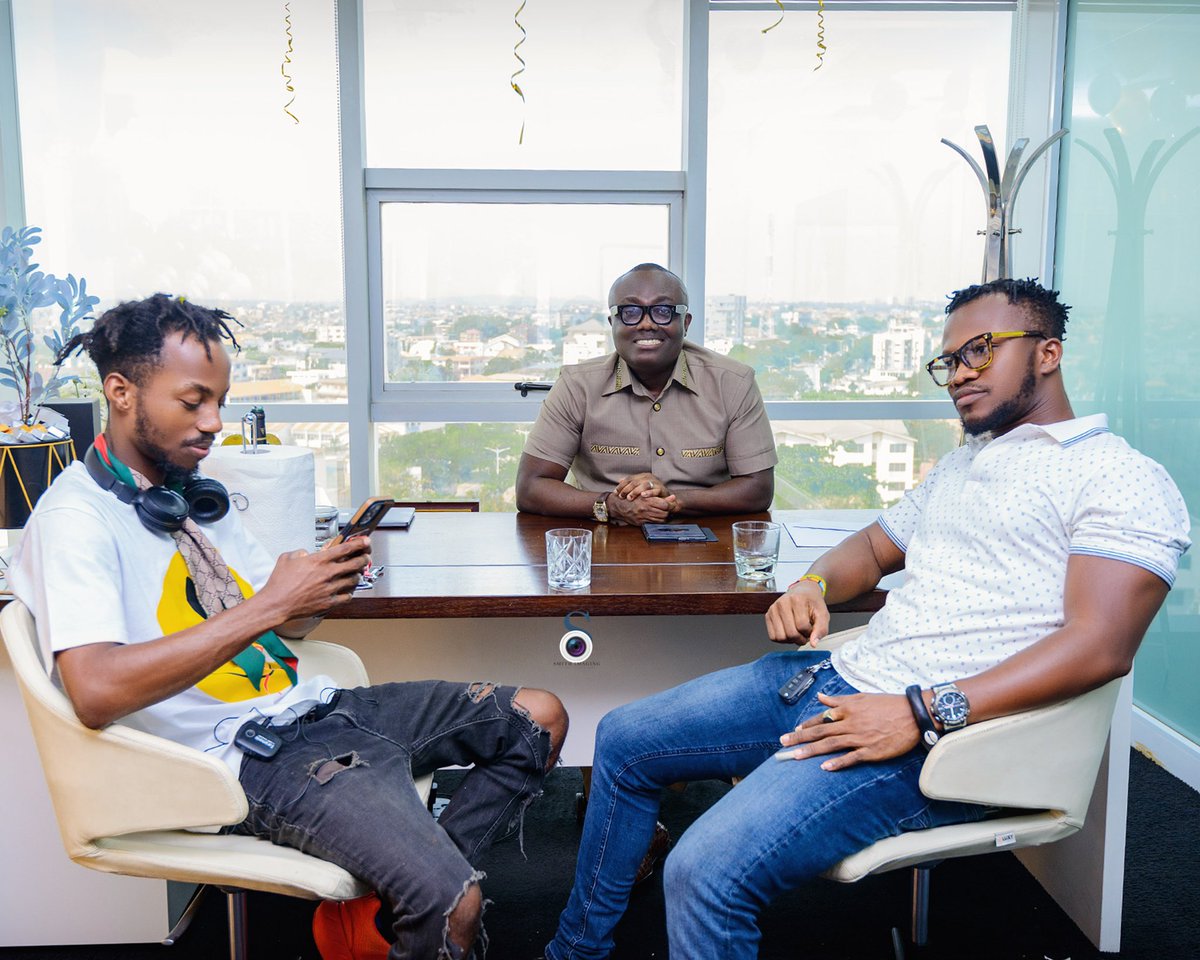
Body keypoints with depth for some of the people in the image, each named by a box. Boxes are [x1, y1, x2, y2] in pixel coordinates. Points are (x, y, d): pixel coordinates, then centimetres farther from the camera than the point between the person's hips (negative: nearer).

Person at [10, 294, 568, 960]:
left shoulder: (193, 495, 16)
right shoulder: (77, 515, -11)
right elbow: (96, 692, -27)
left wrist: (328, 580, -6)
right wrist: (268, 606, -25)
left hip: (311, 705, 9)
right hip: (253, 755, -9)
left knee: (538, 717, 8)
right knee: (451, 905, -28)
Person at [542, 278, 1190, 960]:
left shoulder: (1124, 479, -6)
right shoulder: (960, 465, 23)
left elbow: (1100, 646, -18)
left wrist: (923, 713, -24)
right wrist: (813, 585, 4)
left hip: (932, 737, -9)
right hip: (838, 676, 9)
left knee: (708, 869, -28)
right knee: (623, 740, 12)